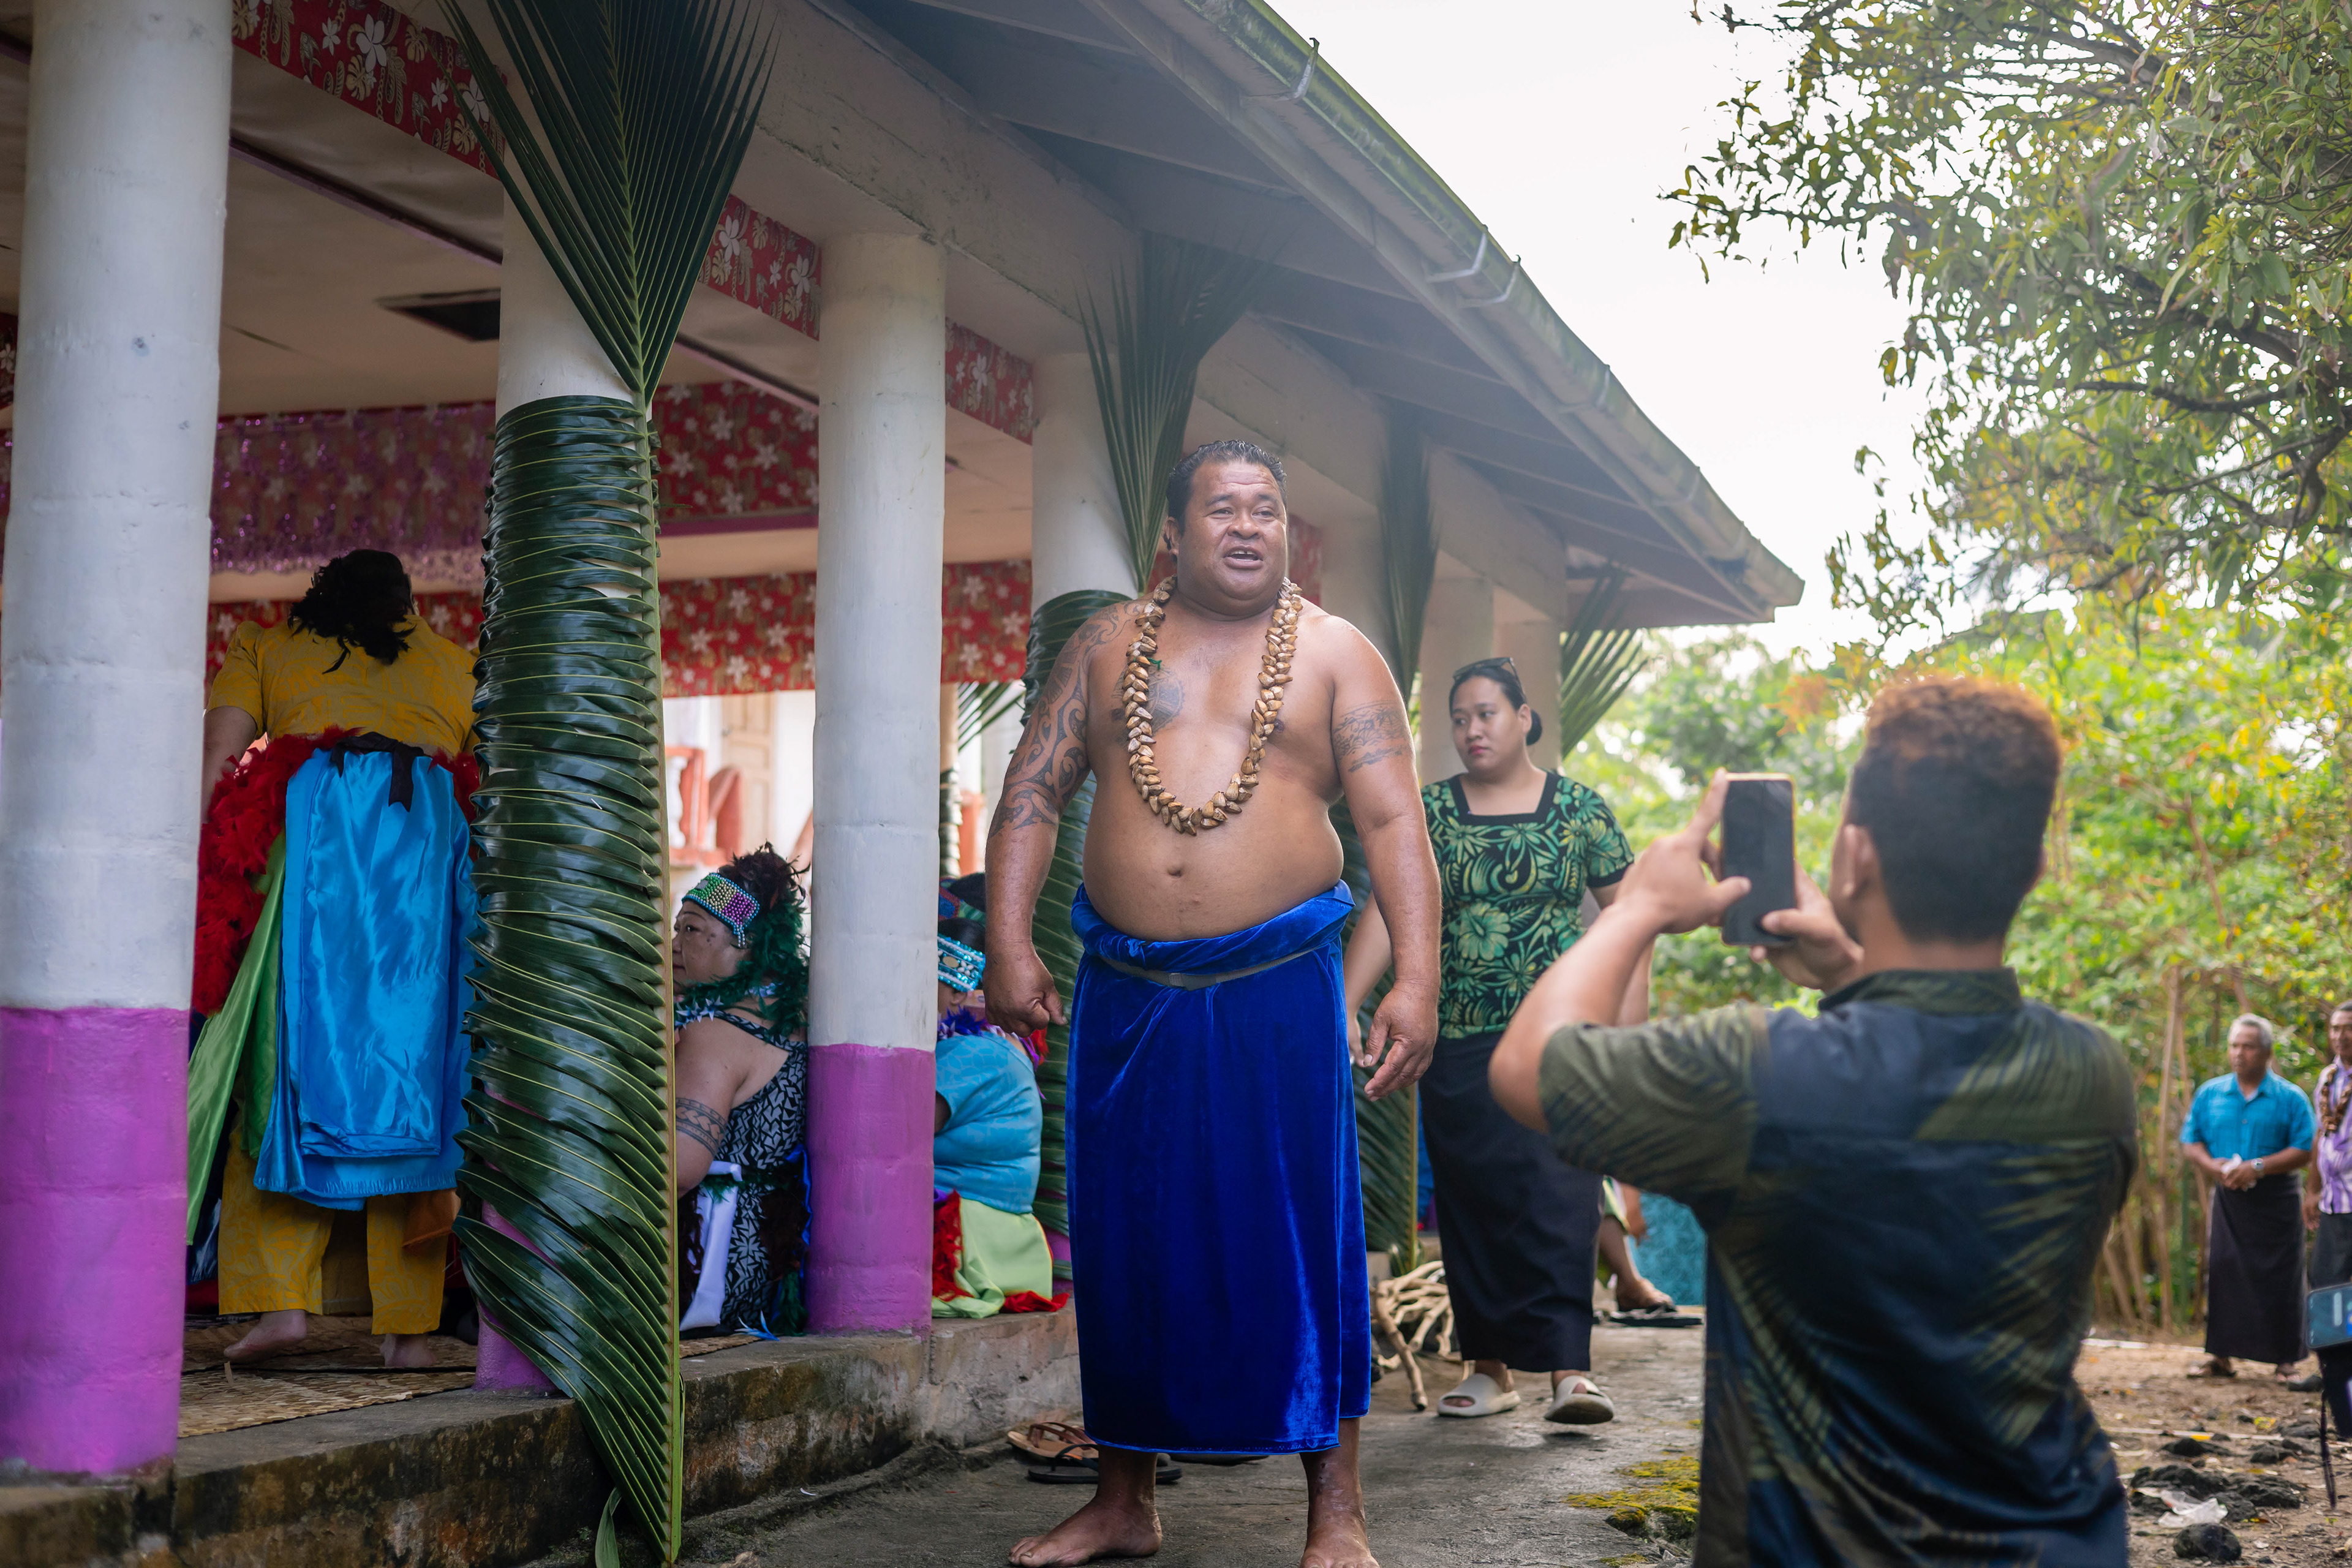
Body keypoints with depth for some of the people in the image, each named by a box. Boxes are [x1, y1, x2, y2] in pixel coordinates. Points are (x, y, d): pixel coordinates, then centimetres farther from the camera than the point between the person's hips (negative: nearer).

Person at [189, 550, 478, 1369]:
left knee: (291, 1053, 2)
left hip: (312, 836, -1)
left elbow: (217, 756, 6)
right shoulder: (453, 663, 26)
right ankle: (409, 1326, -1)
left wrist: (194, 873, -1)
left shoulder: (265, 648, 22)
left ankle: (281, 1298, -10)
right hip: (430, 846, 1)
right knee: (411, 1067, 1)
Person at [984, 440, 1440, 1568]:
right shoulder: (1107, 646, 11)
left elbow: (1394, 821, -3)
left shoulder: (1334, 653, 5)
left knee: (1302, 1232, -2)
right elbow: (1032, 795, 9)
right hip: (1124, 989, 3)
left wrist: (1416, 977, -13)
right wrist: (1009, 945, -2)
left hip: (1279, 986, -2)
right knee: (1124, 1237, 9)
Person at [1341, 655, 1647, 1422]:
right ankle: (1489, 1365, 16)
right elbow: (1386, 912, -1)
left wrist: (1628, 1030, -2)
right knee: (1472, 1200, 6)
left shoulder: (1579, 809, 4)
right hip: (1458, 1042, 2)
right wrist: (1339, 1012, -12)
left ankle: (1571, 1367, -12)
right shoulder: (1431, 812, 6)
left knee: (1560, 1192, -12)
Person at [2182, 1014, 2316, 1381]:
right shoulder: (2210, 1093, 9)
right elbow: (2190, 1143, 10)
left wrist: (2259, 1167, -17)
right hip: (2228, 1199, 2)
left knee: (2279, 1280, -1)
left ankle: (2285, 1360, 7)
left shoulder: (2290, 1098, 0)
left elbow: (2305, 1150, -6)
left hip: (2275, 1202, -2)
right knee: (2222, 1273, -1)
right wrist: (2213, 1165, -11)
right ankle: (2220, 1356, 6)